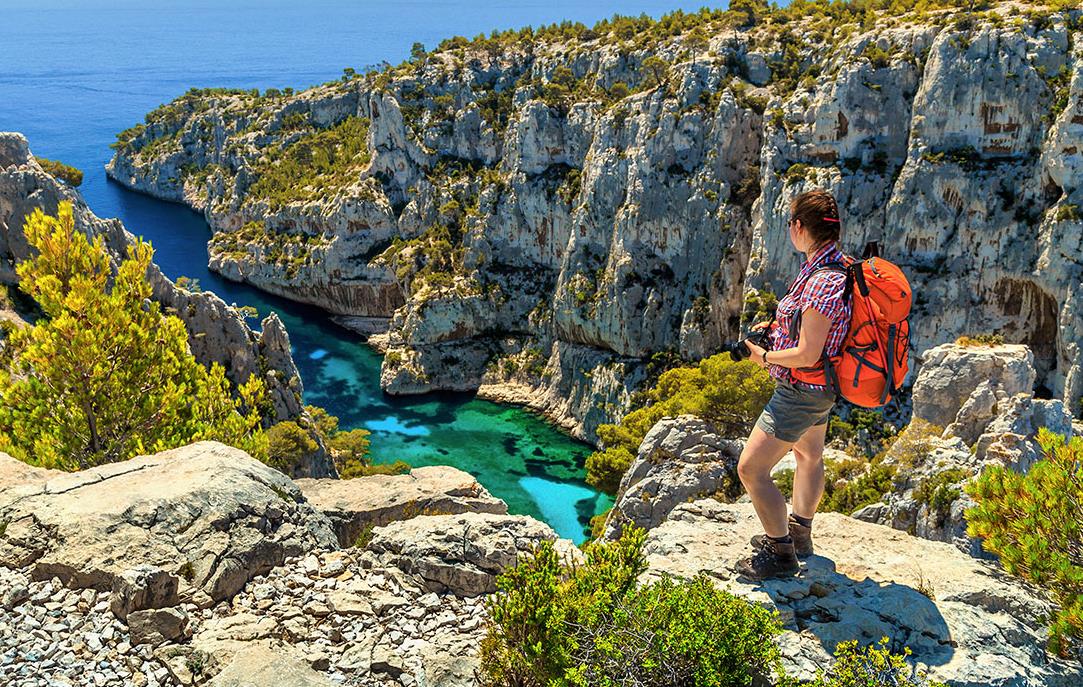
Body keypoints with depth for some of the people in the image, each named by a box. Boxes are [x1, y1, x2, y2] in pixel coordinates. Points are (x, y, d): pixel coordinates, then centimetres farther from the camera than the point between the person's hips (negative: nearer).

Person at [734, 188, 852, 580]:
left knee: (751, 469, -4)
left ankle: (780, 554, 10)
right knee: (808, 455, 28)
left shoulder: (822, 282, -32)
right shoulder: (840, 265, 0)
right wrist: (777, 326, 7)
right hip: (819, 389, 11)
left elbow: (807, 355, -30)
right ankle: (799, 533, 48)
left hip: (801, 391, -11)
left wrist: (765, 357, -14)